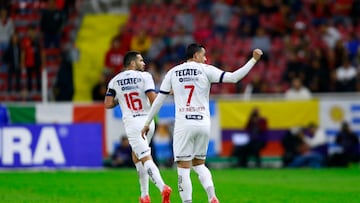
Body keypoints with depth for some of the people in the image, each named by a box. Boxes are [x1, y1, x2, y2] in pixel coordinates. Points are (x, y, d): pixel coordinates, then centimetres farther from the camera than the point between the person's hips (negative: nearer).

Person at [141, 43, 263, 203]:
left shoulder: (172, 73, 8)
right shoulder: (206, 70, 3)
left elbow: (159, 100, 10)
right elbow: (233, 78, -5)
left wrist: (147, 123, 17)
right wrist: (254, 59, 2)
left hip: (183, 125, -1)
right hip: (203, 123, 1)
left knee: (183, 167, -1)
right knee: (199, 163, 19)